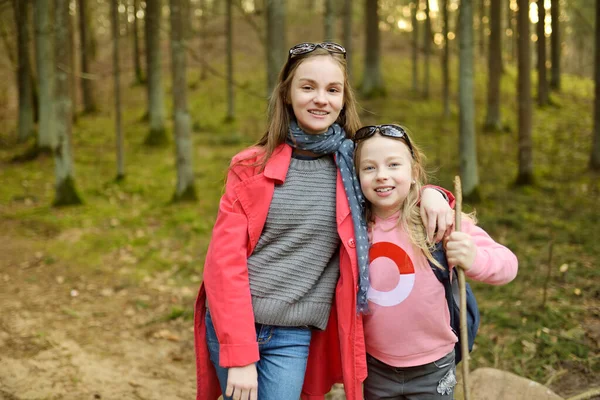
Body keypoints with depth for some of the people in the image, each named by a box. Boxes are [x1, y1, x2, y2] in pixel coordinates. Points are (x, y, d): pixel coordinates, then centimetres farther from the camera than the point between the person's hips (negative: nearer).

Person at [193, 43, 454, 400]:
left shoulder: (354, 166, 1)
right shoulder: (252, 167, -4)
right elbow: (224, 260, -7)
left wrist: (431, 194, -5)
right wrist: (239, 355, -14)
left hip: (293, 338, 1)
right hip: (232, 327, -1)